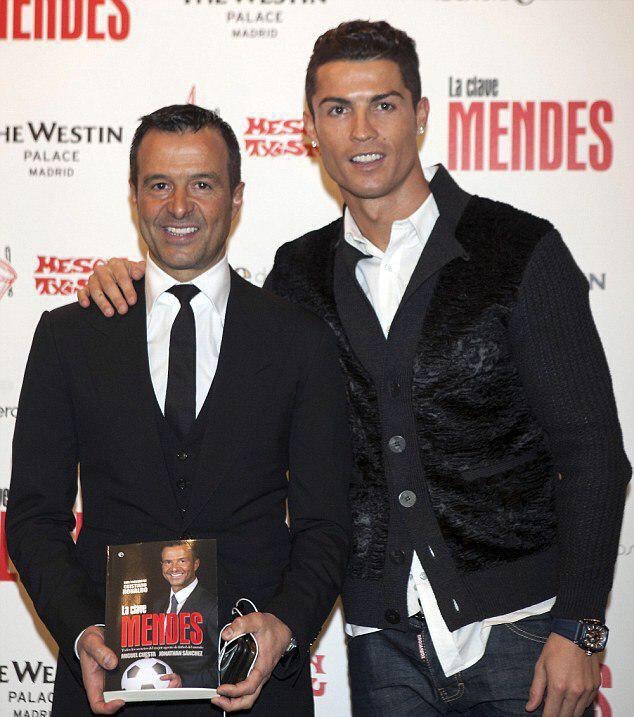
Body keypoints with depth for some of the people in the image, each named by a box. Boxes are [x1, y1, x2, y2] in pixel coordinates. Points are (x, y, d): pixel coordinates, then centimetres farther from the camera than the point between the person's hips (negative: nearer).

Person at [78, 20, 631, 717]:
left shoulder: (522, 249, -5)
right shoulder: (300, 273, 7)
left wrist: (578, 628, -10)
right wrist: (131, 286, 3)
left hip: (516, 632, -3)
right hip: (383, 643, 3)